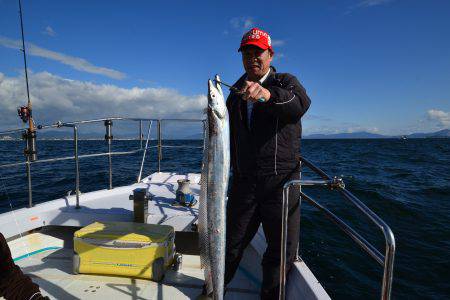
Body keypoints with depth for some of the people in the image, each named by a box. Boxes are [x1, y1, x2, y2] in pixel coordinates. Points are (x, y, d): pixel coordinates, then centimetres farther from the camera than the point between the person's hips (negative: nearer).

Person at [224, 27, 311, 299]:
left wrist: (267, 94, -40)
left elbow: (301, 103, -24)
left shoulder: (286, 82, 3)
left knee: (283, 251, 6)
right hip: (244, 181, 3)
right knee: (231, 243, 12)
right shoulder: (236, 93, 16)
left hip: (281, 181, -2)